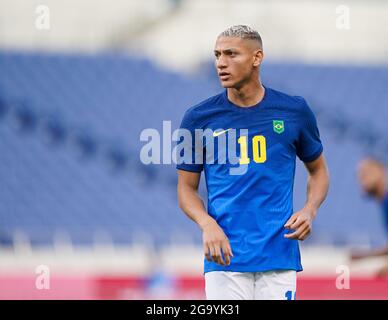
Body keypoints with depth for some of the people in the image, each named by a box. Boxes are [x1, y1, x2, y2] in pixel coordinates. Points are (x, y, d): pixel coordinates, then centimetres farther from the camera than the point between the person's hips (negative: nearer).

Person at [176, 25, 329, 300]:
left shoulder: (294, 111, 5)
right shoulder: (199, 118, 2)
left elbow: (318, 170, 17)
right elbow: (187, 187, 8)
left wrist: (310, 210, -3)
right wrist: (207, 223, -12)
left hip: (280, 256, 1)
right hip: (225, 256, -1)